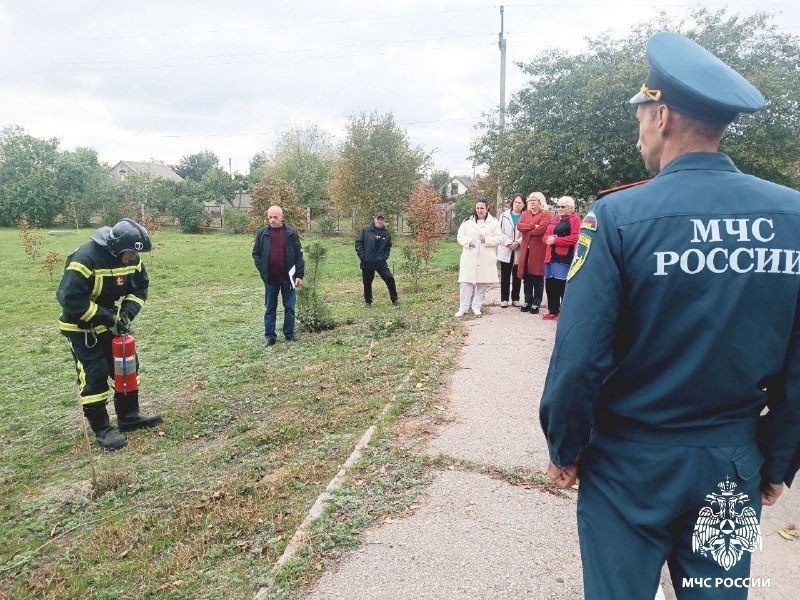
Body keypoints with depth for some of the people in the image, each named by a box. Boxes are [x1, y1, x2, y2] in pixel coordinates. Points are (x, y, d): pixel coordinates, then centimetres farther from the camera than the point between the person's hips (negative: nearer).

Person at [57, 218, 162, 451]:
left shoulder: (132, 259, -9)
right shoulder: (85, 259, -30)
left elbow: (140, 287, 2)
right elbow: (70, 299, -30)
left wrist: (128, 312, -14)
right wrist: (105, 316, -27)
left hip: (111, 324, 7)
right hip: (82, 327, -7)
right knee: (94, 376, -7)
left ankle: (129, 416, 23)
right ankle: (102, 429, 5)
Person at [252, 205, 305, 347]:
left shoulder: (291, 233, -1)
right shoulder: (262, 233, 2)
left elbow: (299, 255, -1)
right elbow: (256, 253, 9)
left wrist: (300, 275, -6)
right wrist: (262, 270, -3)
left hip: (288, 277, -1)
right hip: (270, 278, 1)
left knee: (289, 307, 8)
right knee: (270, 308, 8)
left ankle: (289, 333, 21)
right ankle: (269, 336, 16)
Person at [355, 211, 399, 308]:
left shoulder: (386, 233, 3)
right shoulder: (366, 230, -5)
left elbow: (388, 247, 12)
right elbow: (358, 243, -2)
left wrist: (385, 257, -1)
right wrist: (362, 256, -8)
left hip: (381, 262, 1)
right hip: (367, 263, -1)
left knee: (390, 279, -4)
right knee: (367, 282, 8)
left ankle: (394, 299, 12)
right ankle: (368, 301, 26)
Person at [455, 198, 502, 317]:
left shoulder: (493, 222, 4)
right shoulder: (468, 221, 7)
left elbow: (499, 238, 1)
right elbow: (460, 236, 6)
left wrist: (487, 240, -16)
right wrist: (468, 242, -14)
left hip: (486, 258, 0)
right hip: (469, 257, 0)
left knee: (482, 283, 5)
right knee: (466, 283, -2)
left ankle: (477, 307, 17)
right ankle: (463, 308, 6)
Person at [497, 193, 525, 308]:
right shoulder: (504, 215, 7)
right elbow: (500, 231, 0)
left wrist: (518, 242, -18)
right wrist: (509, 243, -11)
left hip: (519, 251, -1)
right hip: (506, 250, 1)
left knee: (517, 276, 7)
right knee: (505, 276, 4)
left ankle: (515, 299, 16)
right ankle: (504, 299, 9)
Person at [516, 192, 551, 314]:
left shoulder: (545, 214, -1)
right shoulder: (525, 214, 17)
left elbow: (542, 229, -16)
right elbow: (519, 226, -1)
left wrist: (527, 231, -5)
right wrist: (533, 226, -13)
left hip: (538, 250, -5)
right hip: (526, 249, 5)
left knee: (538, 278, 0)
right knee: (526, 278, 8)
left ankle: (536, 303, 6)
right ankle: (528, 301, 18)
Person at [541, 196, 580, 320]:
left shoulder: (574, 219, -3)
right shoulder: (555, 220, 21)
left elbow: (574, 238, -16)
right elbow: (545, 235, 21)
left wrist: (555, 240, -15)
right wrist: (548, 239, -4)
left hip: (564, 258, -8)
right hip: (550, 257, 8)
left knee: (563, 286, -8)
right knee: (550, 285, 10)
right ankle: (553, 311, 21)